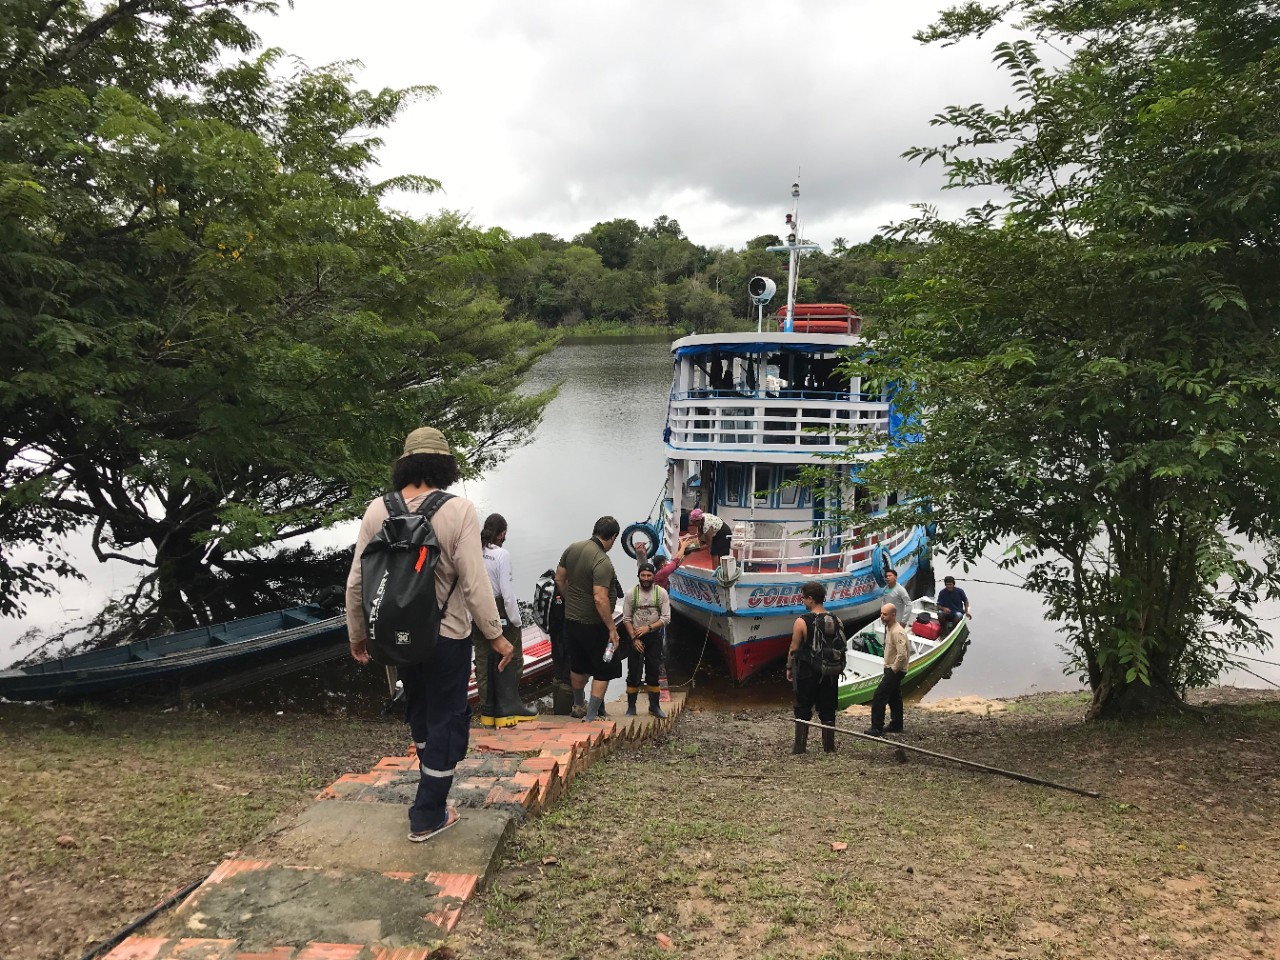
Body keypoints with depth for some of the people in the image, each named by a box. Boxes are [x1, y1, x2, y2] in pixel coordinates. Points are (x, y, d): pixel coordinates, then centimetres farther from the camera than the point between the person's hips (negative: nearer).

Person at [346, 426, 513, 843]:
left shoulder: (377, 510, -6)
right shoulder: (458, 511, -18)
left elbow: (356, 582, -1)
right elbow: (474, 583, -20)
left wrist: (357, 633, 13)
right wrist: (495, 634, -9)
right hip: (446, 636, -4)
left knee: (419, 710, 26)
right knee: (446, 719, 11)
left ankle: (433, 780, 47)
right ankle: (427, 816, 18)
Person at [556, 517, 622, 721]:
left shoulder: (573, 548, -1)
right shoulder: (603, 562, -24)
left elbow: (559, 579, 10)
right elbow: (600, 599, -29)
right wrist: (612, 628, -21)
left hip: (570, 619, 8)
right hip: (593, 624, -8)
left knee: (578, 666, 24)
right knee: (604, 670, 5)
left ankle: (579, 706, 42)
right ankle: (591, 717, 4)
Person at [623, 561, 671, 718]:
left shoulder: (661, 593, -3)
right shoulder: (631, 594, -4)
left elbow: (666, 618, -6)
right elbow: (626, 619, -3)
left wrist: (648, 627, -17)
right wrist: (634, 639, -10)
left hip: (654, 636, 1)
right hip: (635, 637, -1)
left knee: (654, 672, 6)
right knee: (633, 673, 1)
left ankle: (654, 706, 15)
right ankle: (631, 706, 8)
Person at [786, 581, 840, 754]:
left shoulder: (801, 622, -15)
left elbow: (794, 649, -9)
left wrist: (789, 668, 5)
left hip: (807, 673, -4)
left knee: (802, 710, 8)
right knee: (828, 710, 12)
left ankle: (800, 746, 11)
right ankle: (829, 746, 16)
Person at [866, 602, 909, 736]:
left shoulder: (897, 632, -23)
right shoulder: (889, 628, 9)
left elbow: (902, 655, -29)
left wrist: (893, 669, -19)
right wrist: (890, 668, 15)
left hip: (895, 671, -10)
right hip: (891, 669, 10)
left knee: (879, 696, -11)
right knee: (894, 697, 18)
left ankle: (877, 728, -8)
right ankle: (896, 725, 30)